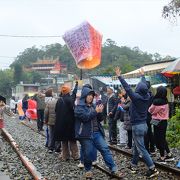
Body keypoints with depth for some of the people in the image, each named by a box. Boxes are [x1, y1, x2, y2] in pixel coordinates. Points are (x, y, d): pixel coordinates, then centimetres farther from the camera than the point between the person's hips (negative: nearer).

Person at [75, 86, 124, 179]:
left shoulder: (93, 106, 16)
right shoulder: (79, 107, -3)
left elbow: (100, 119, 17)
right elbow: (85, 117, -20)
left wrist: (100, 112, -4)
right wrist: (96, 111, -18)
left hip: (97, 133, 5)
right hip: (86, 134, -5)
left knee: (105, 149, -3)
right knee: (87, 153, 1)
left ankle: (113, 169, -3)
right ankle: (88, 170, 23)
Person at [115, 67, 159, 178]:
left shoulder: (136, 97, -20)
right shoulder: (147, 96, -1)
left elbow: (127, 88, -20)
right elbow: (145, 86, 15)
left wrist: (119, 76, -12)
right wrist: (143, 75, 33)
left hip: (137, 126, -8)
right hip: (144, 125, 8)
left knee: (141, 149, -4)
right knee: (136, 147, 19)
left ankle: (153, 169, -8)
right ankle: (134, 165, 30)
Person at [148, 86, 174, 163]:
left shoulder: (156, 102, -20)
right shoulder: (165, 102, 2)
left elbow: (151, 111, -7)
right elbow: (167, 111, 8)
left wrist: (150, 108, 12)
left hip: (158, 122, -7)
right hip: (164, 121, 7)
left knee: (159, 140, 2)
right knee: (163, 139, 19)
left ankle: (162, 158, 7)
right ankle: (169, 155, 23)